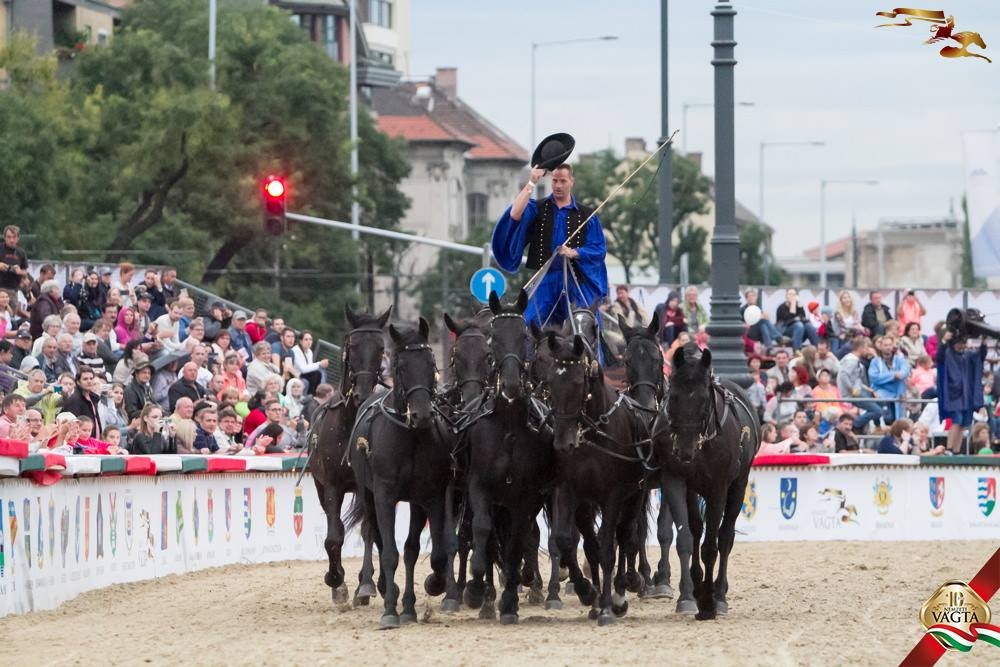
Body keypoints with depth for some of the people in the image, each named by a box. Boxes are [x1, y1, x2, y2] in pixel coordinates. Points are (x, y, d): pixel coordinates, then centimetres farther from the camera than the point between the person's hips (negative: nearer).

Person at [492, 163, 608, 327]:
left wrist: (574, 253, -13)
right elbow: (515, 215, -12)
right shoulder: (537, 209, 9)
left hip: (575, 282, 0)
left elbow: (599, 249, 6)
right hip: (544, 281, 0)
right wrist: (531, 183, -15)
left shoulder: (586, 215, 11)